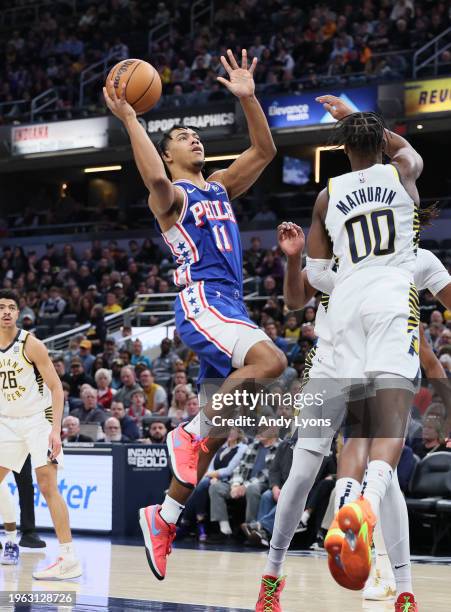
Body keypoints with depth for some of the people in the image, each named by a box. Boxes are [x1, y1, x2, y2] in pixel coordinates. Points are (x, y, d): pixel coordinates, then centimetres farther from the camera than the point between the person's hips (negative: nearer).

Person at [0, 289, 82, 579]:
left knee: (47, 485, -14)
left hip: (38, 419, -6)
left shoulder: (31, 344, -12)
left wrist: (55, 430, -20)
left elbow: (56, 387, -12)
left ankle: (69, 559, -15)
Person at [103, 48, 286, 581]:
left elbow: (264, 151, 15)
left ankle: (164, 517, 13)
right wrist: (128, 119, -23)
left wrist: (247, 97, 5)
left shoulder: (221, 186, 23)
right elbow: (155, 178, -24)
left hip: (230, 306, 8)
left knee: (212, 430, 6)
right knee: (270, 360, -33)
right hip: (200, 301, -8)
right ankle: (191, 433, -18)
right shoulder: (170, 194, 1)